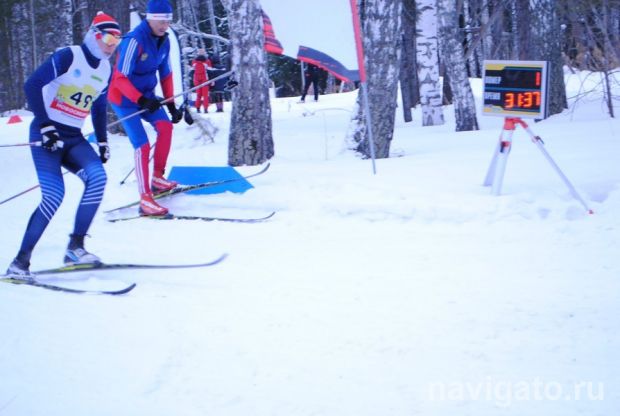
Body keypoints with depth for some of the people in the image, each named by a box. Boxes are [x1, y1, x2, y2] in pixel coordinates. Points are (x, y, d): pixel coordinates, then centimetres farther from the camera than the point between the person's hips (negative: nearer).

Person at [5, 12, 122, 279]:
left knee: (97, 177, -20)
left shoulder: (106, 70, 11)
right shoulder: (68, 56, -11)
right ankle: (20, 261, -13)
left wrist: (102, 142, 16)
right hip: (46, 134, -6)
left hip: (74, 138, 6)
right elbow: (32, 85, -16)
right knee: (54, 195, -21)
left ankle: (75, 247, -13)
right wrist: (45, 126, -20)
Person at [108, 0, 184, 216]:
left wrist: (171, 105, 5)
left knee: (165, 126, -9)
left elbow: (165, 74, 9)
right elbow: (120, 78, -25)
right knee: (142, 145, -15)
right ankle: (145, 199, -14)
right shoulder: (135, 41, -26)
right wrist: (141, 100, -34)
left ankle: (157, 178, 6)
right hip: (124, 98, -7)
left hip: (145, 94, 7)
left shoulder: (163, 41, -2)